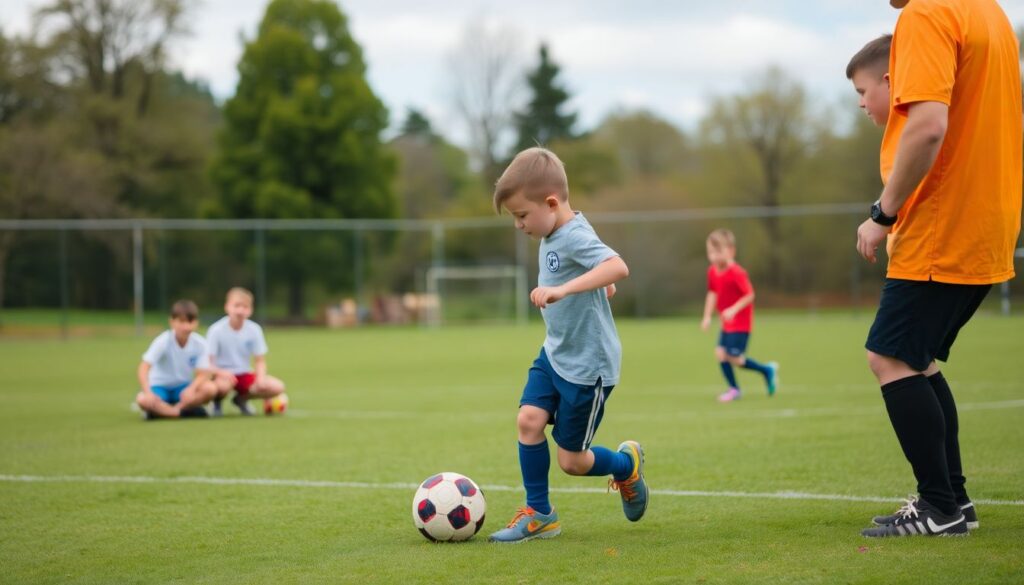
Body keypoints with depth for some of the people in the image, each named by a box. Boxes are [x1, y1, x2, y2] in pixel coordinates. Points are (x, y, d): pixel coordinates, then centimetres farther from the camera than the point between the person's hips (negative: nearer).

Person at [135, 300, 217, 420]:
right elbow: (144, 367, -28)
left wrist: (191, 389, -36)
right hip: (160, 386, -3)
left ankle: (161, 411, -21)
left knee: (210, 388, -27)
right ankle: (186, 411, -26)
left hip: (183, 388, 3)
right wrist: (148, 393, -43)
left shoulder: (200, 343, -13)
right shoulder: (163, 341, -20)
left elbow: (203, 374, -14)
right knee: (142, 399, -35)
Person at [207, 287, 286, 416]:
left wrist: (261, 377, -20)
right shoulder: (216, 330, -13)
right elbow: (208, 362, -13)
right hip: (222, 375, -4)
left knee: (277, 387, -17)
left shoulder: (254, 330, -4)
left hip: (244, 374, 4)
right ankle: (217, 402, 0)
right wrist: (221, 373, -33)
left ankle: (242, 398, 11)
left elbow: (260, 361, 1)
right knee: (223, 385, -41)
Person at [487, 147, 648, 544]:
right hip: (554, 354, 8)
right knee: (529, 419, -8)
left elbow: (617, 267, -44)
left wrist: (564, 290, -52)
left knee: (571, 461, 0)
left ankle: (627, 465, 30)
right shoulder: (551, 236, 6)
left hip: (589, 364, -8)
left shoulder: (576, 237, -23)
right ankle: (539, 514, 4)